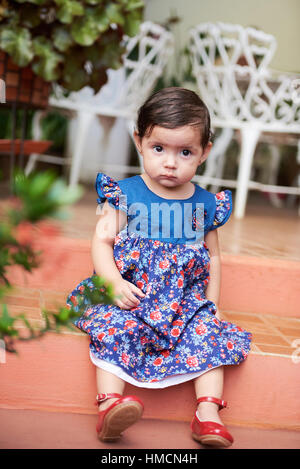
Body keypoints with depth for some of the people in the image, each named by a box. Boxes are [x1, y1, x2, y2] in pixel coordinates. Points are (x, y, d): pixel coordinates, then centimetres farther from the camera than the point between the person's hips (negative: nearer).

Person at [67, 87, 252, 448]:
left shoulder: (205, 204, 9)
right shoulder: (124, 194, 1)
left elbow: (212, 257, 17)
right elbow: (101, 241, -4)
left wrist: (212, 303, 6)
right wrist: (114, 282, -20)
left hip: (187, 299, 3)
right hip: (130, 294, -3)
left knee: (207, 332, -19)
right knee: (114, 327, -29)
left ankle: (208, 415, -20)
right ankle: (109, 405, -38)